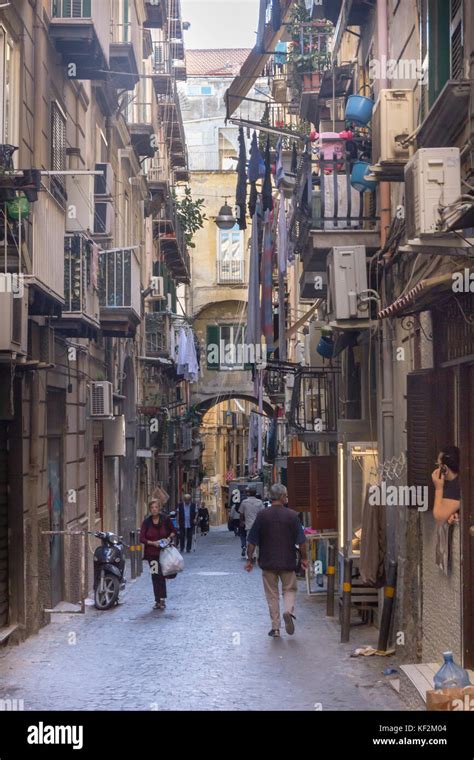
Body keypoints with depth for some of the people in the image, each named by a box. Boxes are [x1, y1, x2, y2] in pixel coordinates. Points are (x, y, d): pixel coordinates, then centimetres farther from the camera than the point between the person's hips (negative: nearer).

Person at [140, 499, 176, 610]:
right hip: (152, 552, 2)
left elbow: (173, 531, 12)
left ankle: (162, 600, -4)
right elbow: (142, 538, -2)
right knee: (155, 576, 5)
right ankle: (158, 600, 12)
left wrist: (169, 538, -7)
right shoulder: (146, 522, -1)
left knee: (161, 575, -8)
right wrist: (153, 543, -15)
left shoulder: (165, 519, -2)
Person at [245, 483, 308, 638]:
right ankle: (289, 611, -11)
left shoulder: (262, 515, -5)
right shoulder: (292, 515, -7)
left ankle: (275, 628, 10)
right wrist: (304, 558, 9)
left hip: (268, 562, 1)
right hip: (288, 561, 0)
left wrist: (249, 559, 6)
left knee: (272, 594, 10)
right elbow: (301, 541, -4)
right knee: (290, 589, 17)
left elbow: (252, 541, -3)